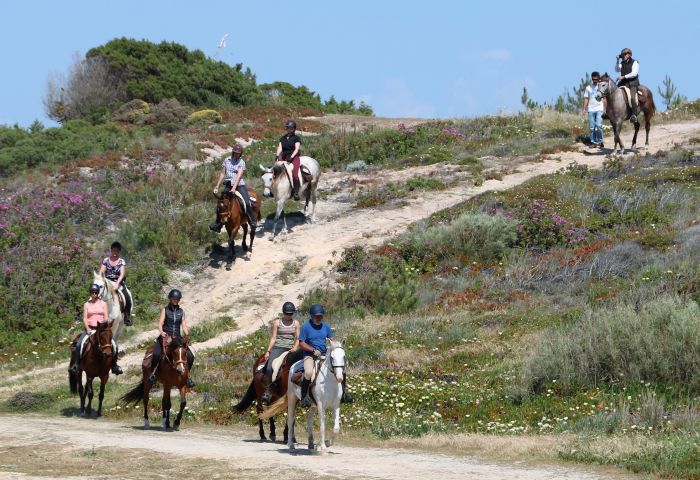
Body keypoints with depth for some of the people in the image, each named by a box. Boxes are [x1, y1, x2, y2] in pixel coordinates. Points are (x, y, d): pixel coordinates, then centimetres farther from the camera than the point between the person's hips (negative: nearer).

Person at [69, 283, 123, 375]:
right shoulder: (87, 304, 8)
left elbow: (106, 317, 2)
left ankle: (114, 365, -2)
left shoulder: (103, 303, 8)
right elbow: (84, 318, 2)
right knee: (78, 345, -22)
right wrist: (88, 329, -14)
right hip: (89, 328, 0)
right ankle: (76, 365, -11)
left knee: (114, 344, -17)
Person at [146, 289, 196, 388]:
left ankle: (187, 376, 8)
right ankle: (154, 373, -11)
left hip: (177, 338, 3)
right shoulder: (165, 310, 3)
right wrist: (161, 332, -28)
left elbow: (184, 325, 5)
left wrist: (187, 334, -15)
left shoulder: (181, 311, 11)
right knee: (156, 354, -30)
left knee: (190, 356, -12)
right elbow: (160, 323, -6)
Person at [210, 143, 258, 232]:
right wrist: (217, 186, 10)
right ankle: (217, 223, 6)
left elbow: (239, 176, -14)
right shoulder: (227, 161, 8)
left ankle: (252, 222, -7)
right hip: (228, 185, 3)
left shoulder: (241, 162, -3)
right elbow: (222, 174, 14)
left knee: (247, 203, -18)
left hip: (239, 185, -3)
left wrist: (234, 188, -25)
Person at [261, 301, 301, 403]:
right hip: (277, 348, -2)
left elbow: (298, 338, 8)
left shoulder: (296, 323, 11)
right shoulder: (277, 323, 6)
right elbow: (273, 338, 4)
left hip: (290, 349, 2)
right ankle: (267, 392, -19)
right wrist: (268, 351, -5)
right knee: (269, 368, -24)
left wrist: (295, 348, -12)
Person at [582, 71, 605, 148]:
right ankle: (593, 142, 9)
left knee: (599, 125, -13)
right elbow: (586, 99, 10)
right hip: (591, 109, 3)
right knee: (592, 127, 3)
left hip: (599, 109, -3)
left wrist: (605, 109, 0)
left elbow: (605, 99, 5)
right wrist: (584, 109, 3)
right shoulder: (588, 88, 8)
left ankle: (600, 142, -5)